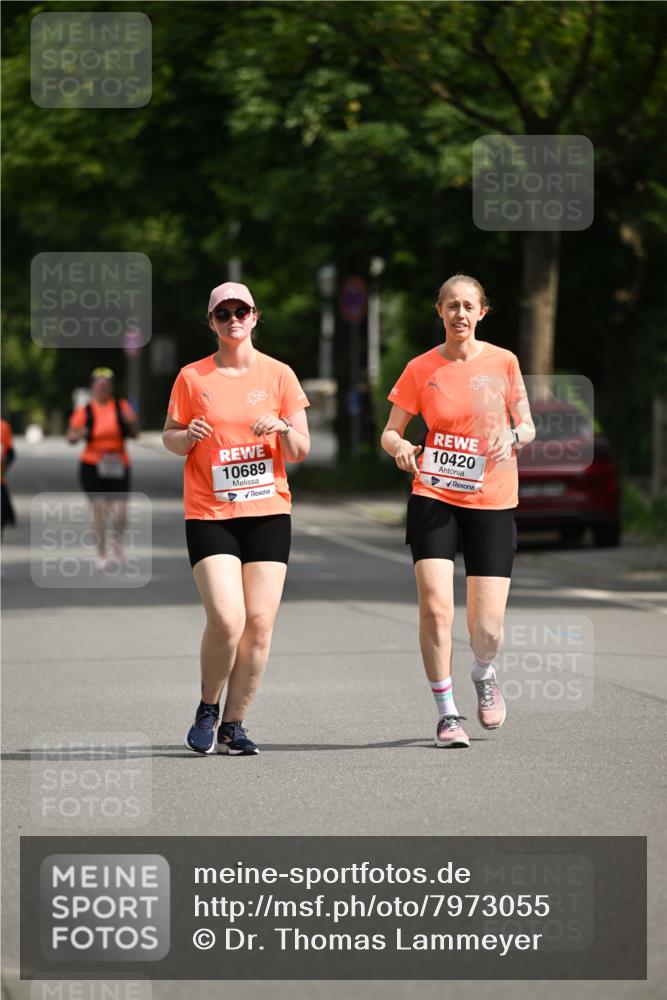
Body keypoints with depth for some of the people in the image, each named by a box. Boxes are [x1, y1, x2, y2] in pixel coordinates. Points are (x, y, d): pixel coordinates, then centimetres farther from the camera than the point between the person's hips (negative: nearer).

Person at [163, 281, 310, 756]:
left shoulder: (278, 374, 5)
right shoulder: (193, 378, 3)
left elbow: (301, 451, 6)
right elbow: (170, 438, 11)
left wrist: (283, 429, -16)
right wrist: (186, 437, -12)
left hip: (268, 511, 2)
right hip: (208, 515, -2)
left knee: (260, 623, -4)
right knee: (226, 620, -15)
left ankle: (234, 724, 10)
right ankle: (207, 710, 9)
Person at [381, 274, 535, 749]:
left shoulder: (503, 362, 1)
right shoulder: (421, 369, 1)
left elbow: (527, 426, 8)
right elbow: (390, 432, 6)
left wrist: (513, 436, -15)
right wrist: (399, 448, -17)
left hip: (492, 502, 0)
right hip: (433, 499, 0)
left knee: (487, 628, -3)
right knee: (435, 607, -16)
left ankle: (484, 674, 33)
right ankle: (447, 712, 0)